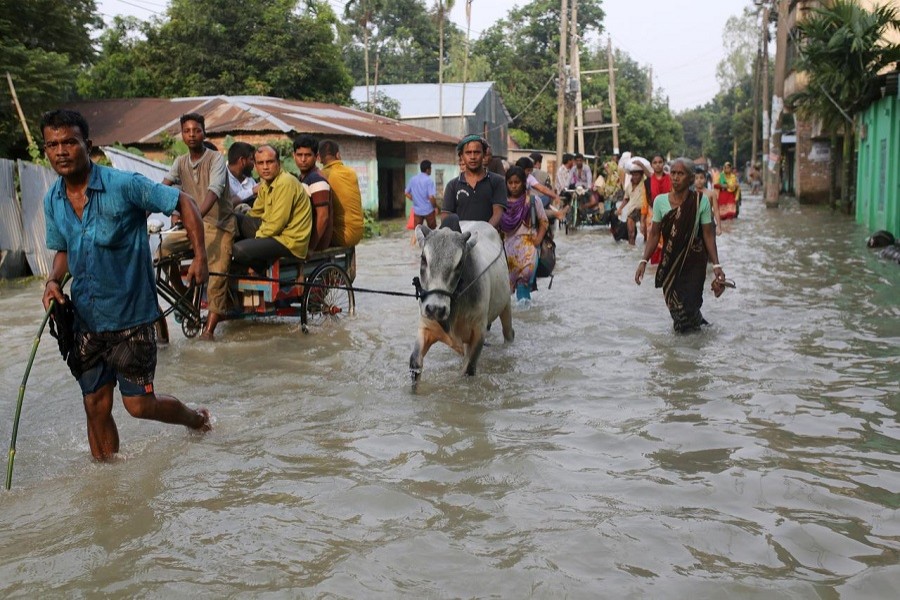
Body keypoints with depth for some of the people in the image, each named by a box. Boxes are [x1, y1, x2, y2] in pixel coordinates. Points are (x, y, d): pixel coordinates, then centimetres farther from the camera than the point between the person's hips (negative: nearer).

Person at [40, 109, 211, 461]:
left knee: (139, 405, 1)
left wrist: (200, 257, -16)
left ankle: (197, 419, 31)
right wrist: (53, 281, -2)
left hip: (130, 316, -5)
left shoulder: (124, 185, -16)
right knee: (96, 407, 10)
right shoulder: (53, 201, 3)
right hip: (85, 320, 5)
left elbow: (184, 203, -9)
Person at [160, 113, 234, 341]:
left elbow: (214, 191, -27)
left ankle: (209, 330, -11)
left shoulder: (216, 159, -10)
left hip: (219, 224, -5)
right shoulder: (180, 162, 6)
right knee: (164, 249, -14)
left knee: (217, 274, -13)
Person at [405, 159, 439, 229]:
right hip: (428, 210, -4)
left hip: (417, 210, 4)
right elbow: (431, 197, -19)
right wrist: (435, 207, -4)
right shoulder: (429, 180, -13)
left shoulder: (413, 179, 3)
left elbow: (406, 193, 10)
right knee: (432, 230, 12)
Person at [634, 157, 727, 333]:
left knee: (690, 302, -7)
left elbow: (708, 235, -6)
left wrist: (716, 265, -10)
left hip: (694, 261, -2)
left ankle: (696, 320, 27)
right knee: (673, 303, 5)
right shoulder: (660, 201, -5)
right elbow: (654, 234, 0)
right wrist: (644, 261, -8)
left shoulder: (701, 201, -10)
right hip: (670, 261, 2)